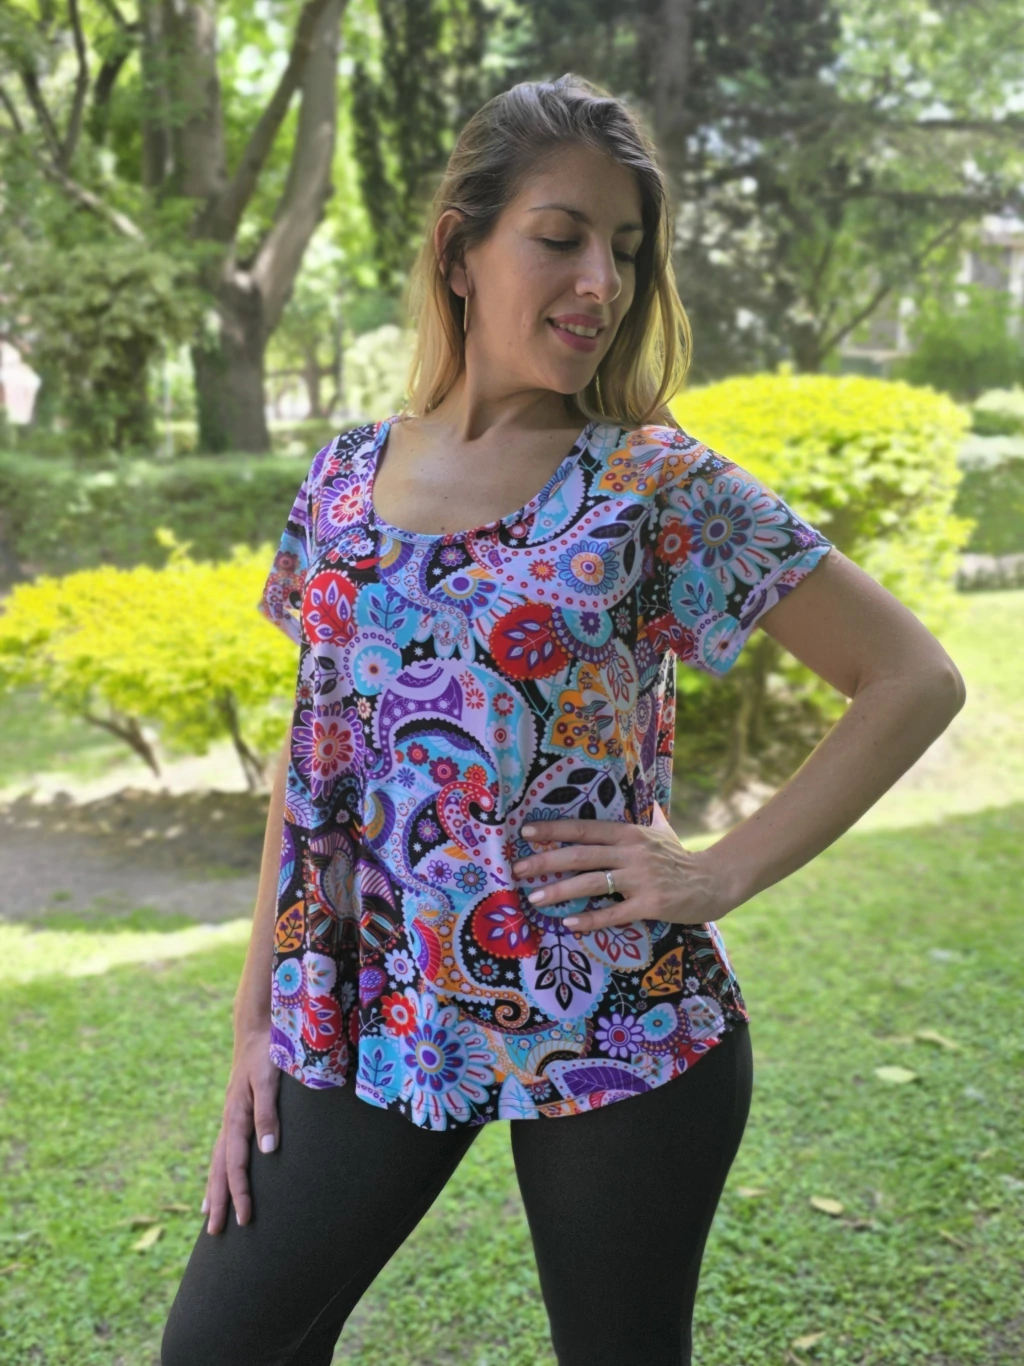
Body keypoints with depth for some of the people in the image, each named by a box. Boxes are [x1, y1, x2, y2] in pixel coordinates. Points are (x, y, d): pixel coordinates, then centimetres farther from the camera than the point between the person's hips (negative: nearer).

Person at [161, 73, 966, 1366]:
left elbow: (915, 680, -5)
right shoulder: (344, 480, 3)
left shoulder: (658, 486, -8)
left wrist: (724, 874, -13)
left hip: (618, 1032, -3)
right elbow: (312, 752, 8)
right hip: (371, 1016, 4)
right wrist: (256, 1019, 7)